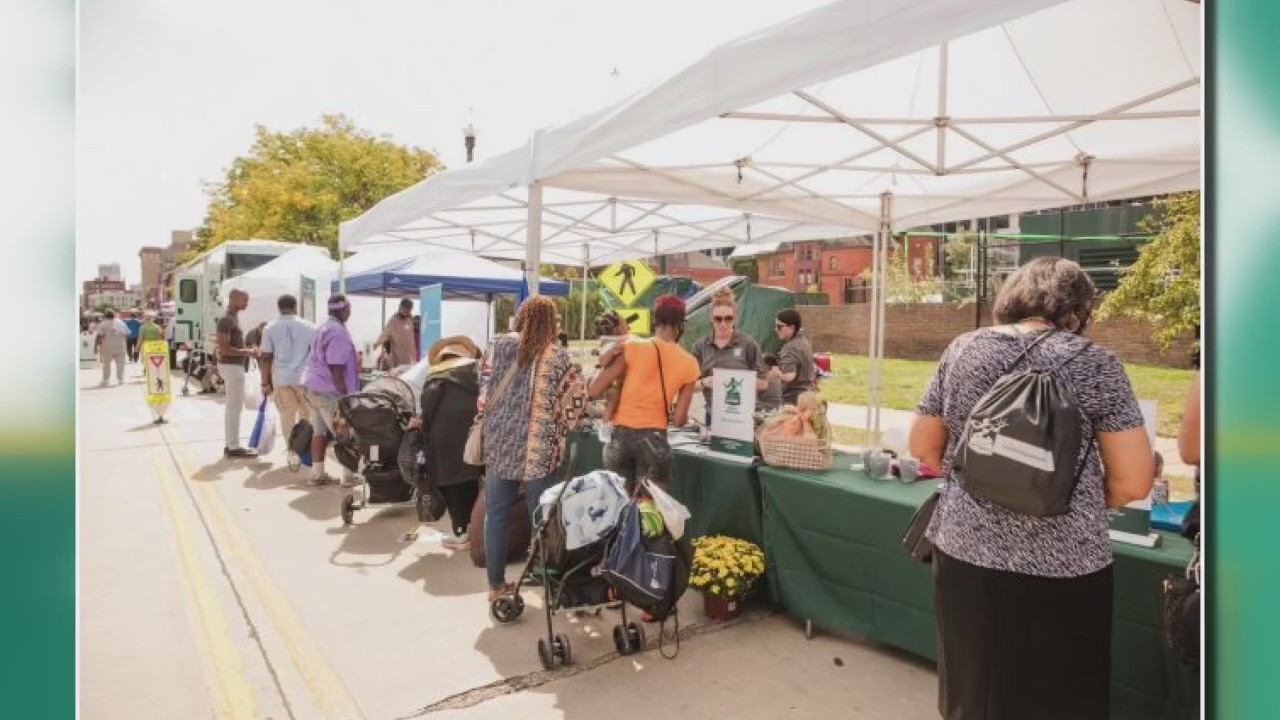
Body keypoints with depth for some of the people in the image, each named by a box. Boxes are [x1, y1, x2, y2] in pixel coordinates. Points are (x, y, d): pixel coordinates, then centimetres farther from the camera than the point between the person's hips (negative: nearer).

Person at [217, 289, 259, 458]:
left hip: (235, 365, 11)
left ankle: (231, 444, 19)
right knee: (235, 408, -6)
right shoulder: (227, 320, -17)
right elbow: (224, 349, -23)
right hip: (232, 366, -11)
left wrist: (248, 351, 9)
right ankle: (233, 447, 0)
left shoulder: (234, 318, 14)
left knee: (233, 407, 13)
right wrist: (247, 352, -18)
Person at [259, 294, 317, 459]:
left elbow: (266, 358, -1)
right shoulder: (309, 327, -1)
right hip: (304, 378, -1)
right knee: (306, 415, 13)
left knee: (287, 416, 6)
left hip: (281, 379, 1)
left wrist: (265, 383, 4)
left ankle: (293, 453, 7)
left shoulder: (270, 328, 1)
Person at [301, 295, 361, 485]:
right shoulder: (338, 332, -17)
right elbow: (336, 368, -21)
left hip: (312, 385, 10)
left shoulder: (325, 328, 16)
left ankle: (317, 473, 17)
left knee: (320, 431, 13)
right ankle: (349, 473, 4)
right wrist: (345, 394, -18)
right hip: (328, 390, -10)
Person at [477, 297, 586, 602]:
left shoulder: (498, 345, 2)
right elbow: (576, 398, -6)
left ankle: (496, 584, 21)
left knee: (496, 515, 12)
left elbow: (483, 388, 5)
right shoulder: (557, 355, -3)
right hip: (539, 449, -2)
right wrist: (560, 432, 6)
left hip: (499, 444, 2)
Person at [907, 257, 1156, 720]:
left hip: (965, 555, 3)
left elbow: (923, 447, 7)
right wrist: (1077, 500, 11)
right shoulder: (1093, 364, -8)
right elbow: (1134, 482, -7)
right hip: (1059, 568, -3)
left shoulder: (962, 350, 0)